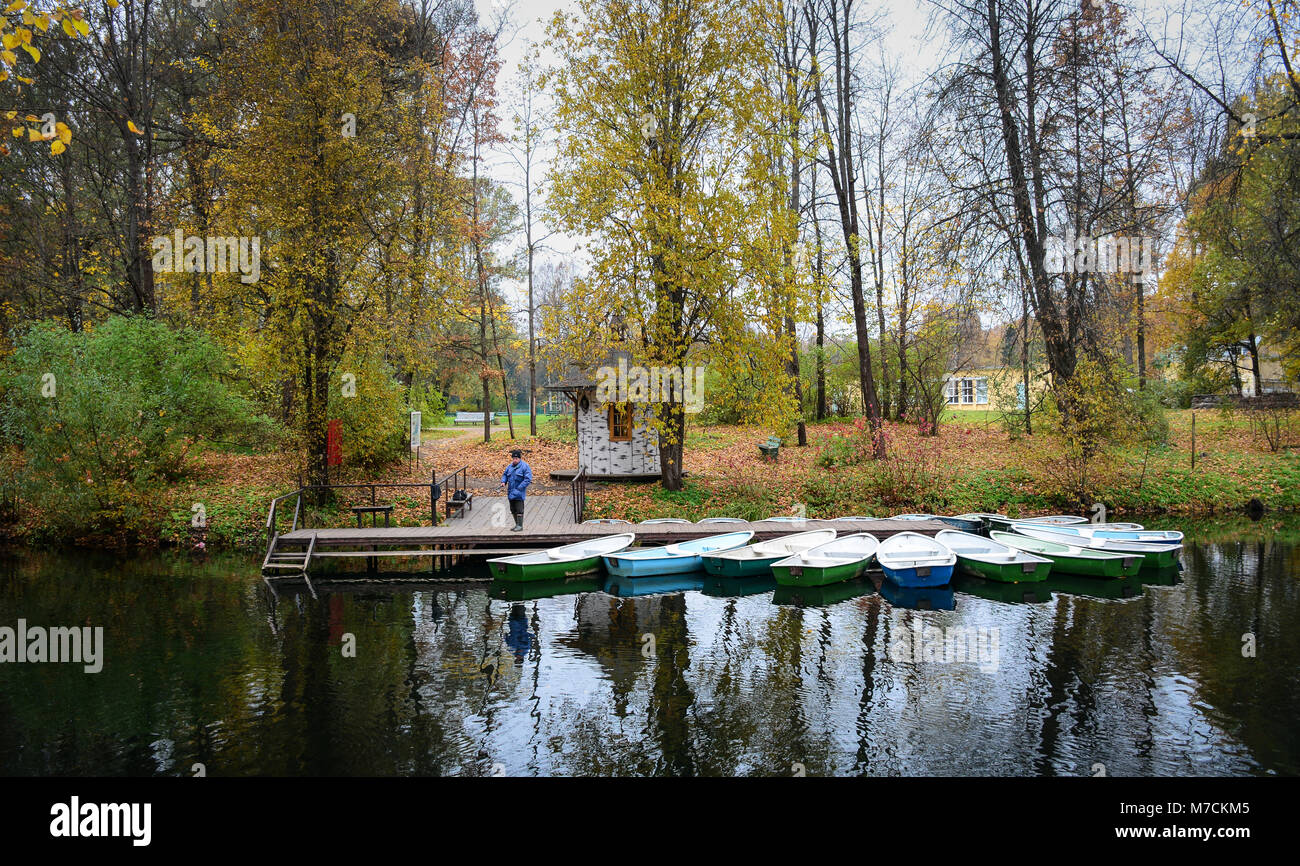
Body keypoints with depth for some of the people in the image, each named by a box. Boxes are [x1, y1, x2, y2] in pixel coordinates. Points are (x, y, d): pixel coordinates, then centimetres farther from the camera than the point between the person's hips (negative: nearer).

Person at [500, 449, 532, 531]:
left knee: (519, 510, -6)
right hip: (511, 492, 7)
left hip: (519, 493, -7)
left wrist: (519, 488, -19)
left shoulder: (525, 467, -9)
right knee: (513, 509, 13)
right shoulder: (510, 466, 12)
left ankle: (520, 525, 1)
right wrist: (503, 481, 4)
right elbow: (504, 474, 26)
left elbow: (528, 479, -15)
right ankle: (517, 524, 23)